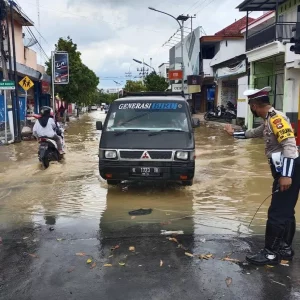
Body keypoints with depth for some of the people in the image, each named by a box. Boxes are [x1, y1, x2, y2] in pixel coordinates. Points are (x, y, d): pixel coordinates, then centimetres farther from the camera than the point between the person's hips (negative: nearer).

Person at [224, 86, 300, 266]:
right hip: (285, 171, 10)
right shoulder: (269, 120, 16)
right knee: (286, 213, 16)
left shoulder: (276, 118, -16)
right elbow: (253, 133, 36)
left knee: (277, 214, -4)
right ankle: (285, 249, 27)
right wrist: (234, 133, 47)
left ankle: (271, 254, 6)